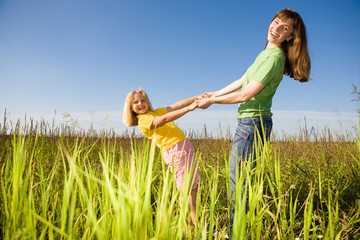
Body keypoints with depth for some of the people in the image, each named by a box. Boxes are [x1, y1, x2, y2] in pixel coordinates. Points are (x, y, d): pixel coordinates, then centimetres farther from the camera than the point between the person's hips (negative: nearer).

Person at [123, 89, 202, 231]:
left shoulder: (157, 112, 19)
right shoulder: (143, 121, -7)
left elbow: (176, 105, 12)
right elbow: (165, 119, -22)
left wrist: (196, 98, 3)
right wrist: (189, 108, -27)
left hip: (186, 145, 8)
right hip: (174, 150, -8)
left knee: (194, 183, 12)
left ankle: (194, 218, 25)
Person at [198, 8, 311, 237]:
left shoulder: (274, 58, -16)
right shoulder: (266, 53, 14)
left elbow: (245, 94, -19)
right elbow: (242, 81, 21)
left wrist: (212, 101, -6)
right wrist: (215, 94, 28)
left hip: (253, 123, -10)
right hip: (251, 123, 10)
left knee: (238, 182, -3)